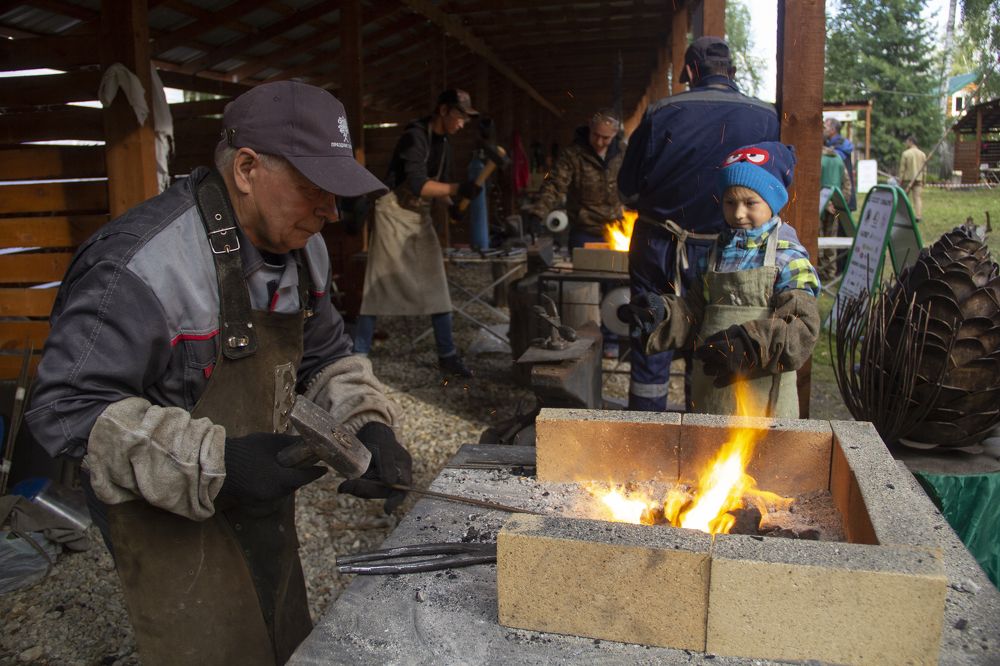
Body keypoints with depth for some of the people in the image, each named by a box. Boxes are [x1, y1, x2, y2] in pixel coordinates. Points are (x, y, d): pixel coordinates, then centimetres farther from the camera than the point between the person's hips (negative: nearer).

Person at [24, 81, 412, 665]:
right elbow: (68, 408, -27)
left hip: (263, 496, 8)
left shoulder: (301, 246, -2)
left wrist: (369, 423, -11)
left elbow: (325, 354, 8)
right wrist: (214, 465, -35)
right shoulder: (142, 265, -28)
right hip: (172, 518, -7)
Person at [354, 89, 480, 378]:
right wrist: (457, 188, -37)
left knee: (436, 285, 5)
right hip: (395, 213, -8)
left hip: (421, 216, 8)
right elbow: (418, 184, -29)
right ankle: (359, 355, 5)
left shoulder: (443, 144, 10)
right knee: (379, 286, -4)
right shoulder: (415, 136, -17)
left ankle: (447, 356, 11)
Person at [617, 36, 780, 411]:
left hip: (656, 246, 0)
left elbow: (628, 190, -2)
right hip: (716, 252, 1)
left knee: (650, 350, 9)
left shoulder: (662, 112, -7)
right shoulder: (765, 118, -5)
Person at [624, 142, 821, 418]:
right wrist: (663, 314, -7)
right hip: (711, 384, 5)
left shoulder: (788, 258, -8)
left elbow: (802, 329, -15)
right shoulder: (718, 251, 10)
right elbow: (696, 310, 12)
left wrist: (748, 344, -27)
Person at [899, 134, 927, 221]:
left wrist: (900, 181, -3)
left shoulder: (905, 153, -8)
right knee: (918, 198, 1)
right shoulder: (922, 154, 5)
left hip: (907, 179, -3)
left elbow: (902, 169, -9)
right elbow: (924, 169, 8)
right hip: (918, 179, 3)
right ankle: (918, 216, -8)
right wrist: (923, 181, 15)